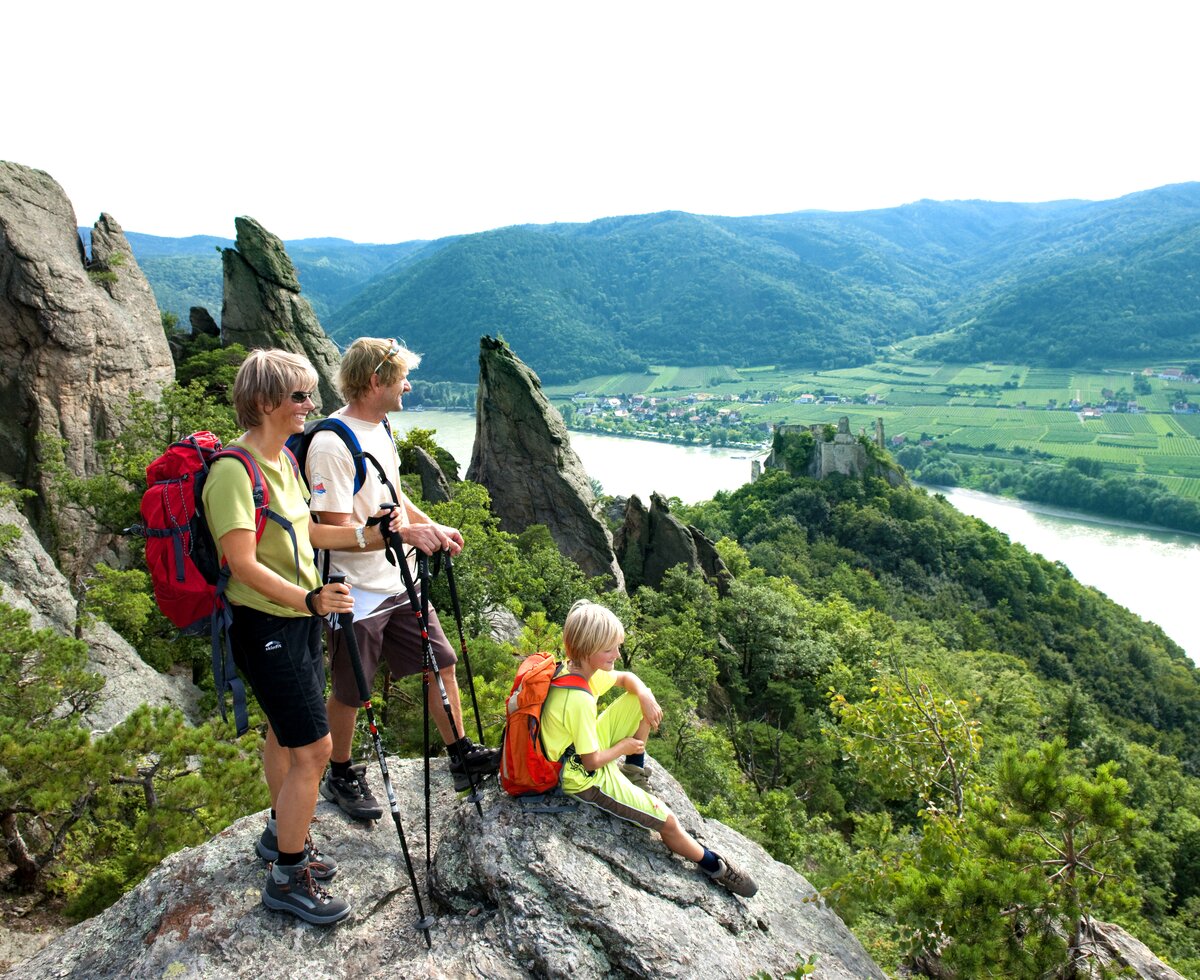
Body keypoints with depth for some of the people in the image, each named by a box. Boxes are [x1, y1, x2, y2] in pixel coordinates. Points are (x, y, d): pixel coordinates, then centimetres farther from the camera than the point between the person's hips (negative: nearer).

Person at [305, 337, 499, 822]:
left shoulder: (381, 428, 7)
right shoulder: (332, 444, -22)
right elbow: (335, 530, -24)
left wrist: (433, 528, 3)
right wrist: (405, 533, -30)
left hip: (401, 583, 8)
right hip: (358, 594, -8)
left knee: (441, 663, 14)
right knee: (348, 692, 10)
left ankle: (461, 754, 31)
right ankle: (340, 777, 33)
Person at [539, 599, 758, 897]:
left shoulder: (576, 667, -10)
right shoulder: (579, 701, -36)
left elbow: (626, 678, 8)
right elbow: (592, 762, -26)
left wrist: (644, 695, -14)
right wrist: (624, 746, -8)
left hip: (588, 748, 9)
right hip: (586, 780, -9)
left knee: (643, 696, 6)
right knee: (666, 819, -7)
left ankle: (634, 770, 20)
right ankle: (714, 866, 18)